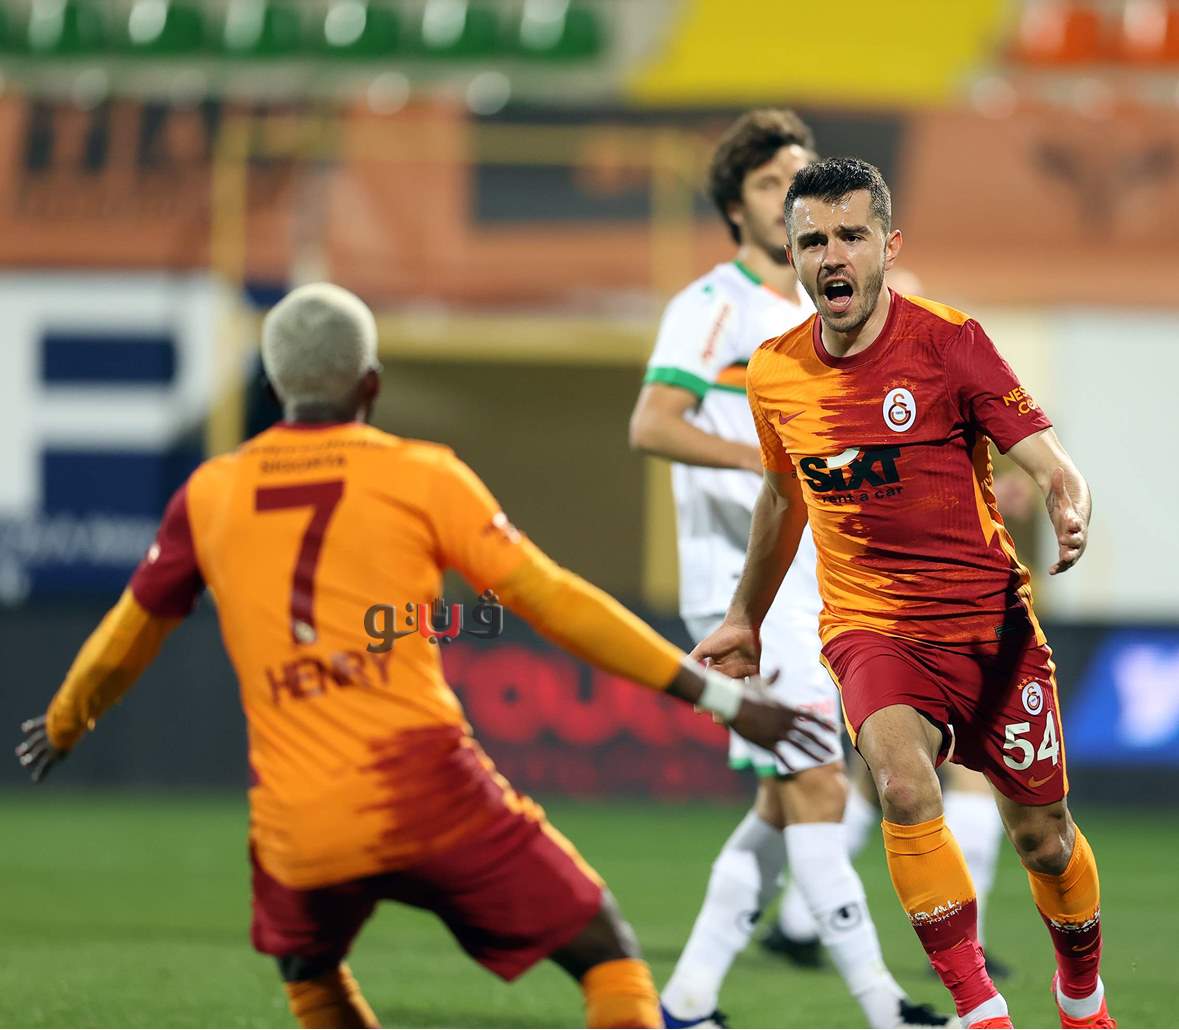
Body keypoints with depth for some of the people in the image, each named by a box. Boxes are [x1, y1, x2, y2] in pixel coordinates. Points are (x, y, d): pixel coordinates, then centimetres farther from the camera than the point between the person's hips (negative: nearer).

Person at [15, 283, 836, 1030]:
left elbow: (129, 635, 23)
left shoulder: (211, 495, 10)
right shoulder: (421, 475, 2)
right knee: (607, 953, 7)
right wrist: (722, 698, 5)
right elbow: (555, 604, 0)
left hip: (300, 829, 3)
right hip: (432, 797, -3)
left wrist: (63, 725, 44)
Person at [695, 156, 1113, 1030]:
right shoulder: (774, 373, 1)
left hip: (989, 616, -1)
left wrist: (1069, 521, -38)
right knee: (903, 784, -29)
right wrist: (744, 621, 29)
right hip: (869, 626, 1)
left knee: (1041, 837, 7)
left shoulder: (948, 342, -11)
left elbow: (1056, 470, -15)